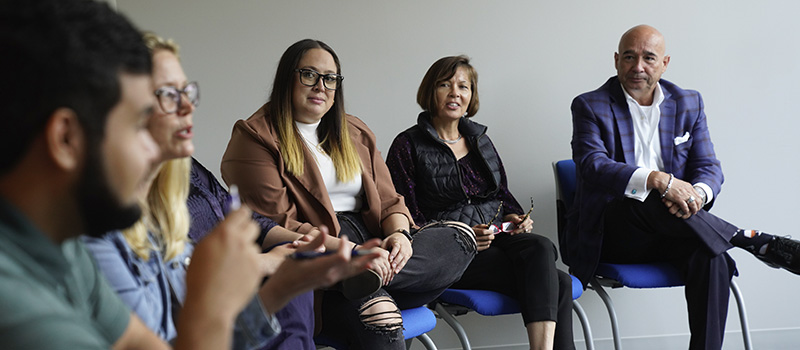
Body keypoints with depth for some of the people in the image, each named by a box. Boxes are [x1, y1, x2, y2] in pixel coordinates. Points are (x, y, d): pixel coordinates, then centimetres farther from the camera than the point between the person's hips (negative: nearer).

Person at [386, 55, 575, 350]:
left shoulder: (479, 139, 20)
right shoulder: (408, 145, 1)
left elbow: (502, 193, 26)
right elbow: (406, 220, -5)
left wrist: (515, 218, 3)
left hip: (495, 238, 6)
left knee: (540, 247, -30)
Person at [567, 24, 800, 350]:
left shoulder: (689, 104, 10)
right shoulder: (590, 106, -2)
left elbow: (709, 167, 4)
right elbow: (593, 165, -19)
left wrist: (697, 193, -22)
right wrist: (659, 180, -34)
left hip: (669, 231, 3)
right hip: (611, 233, -2)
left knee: (712, 259, -29)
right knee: (646, 201, -35)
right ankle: (755, 241, -21)